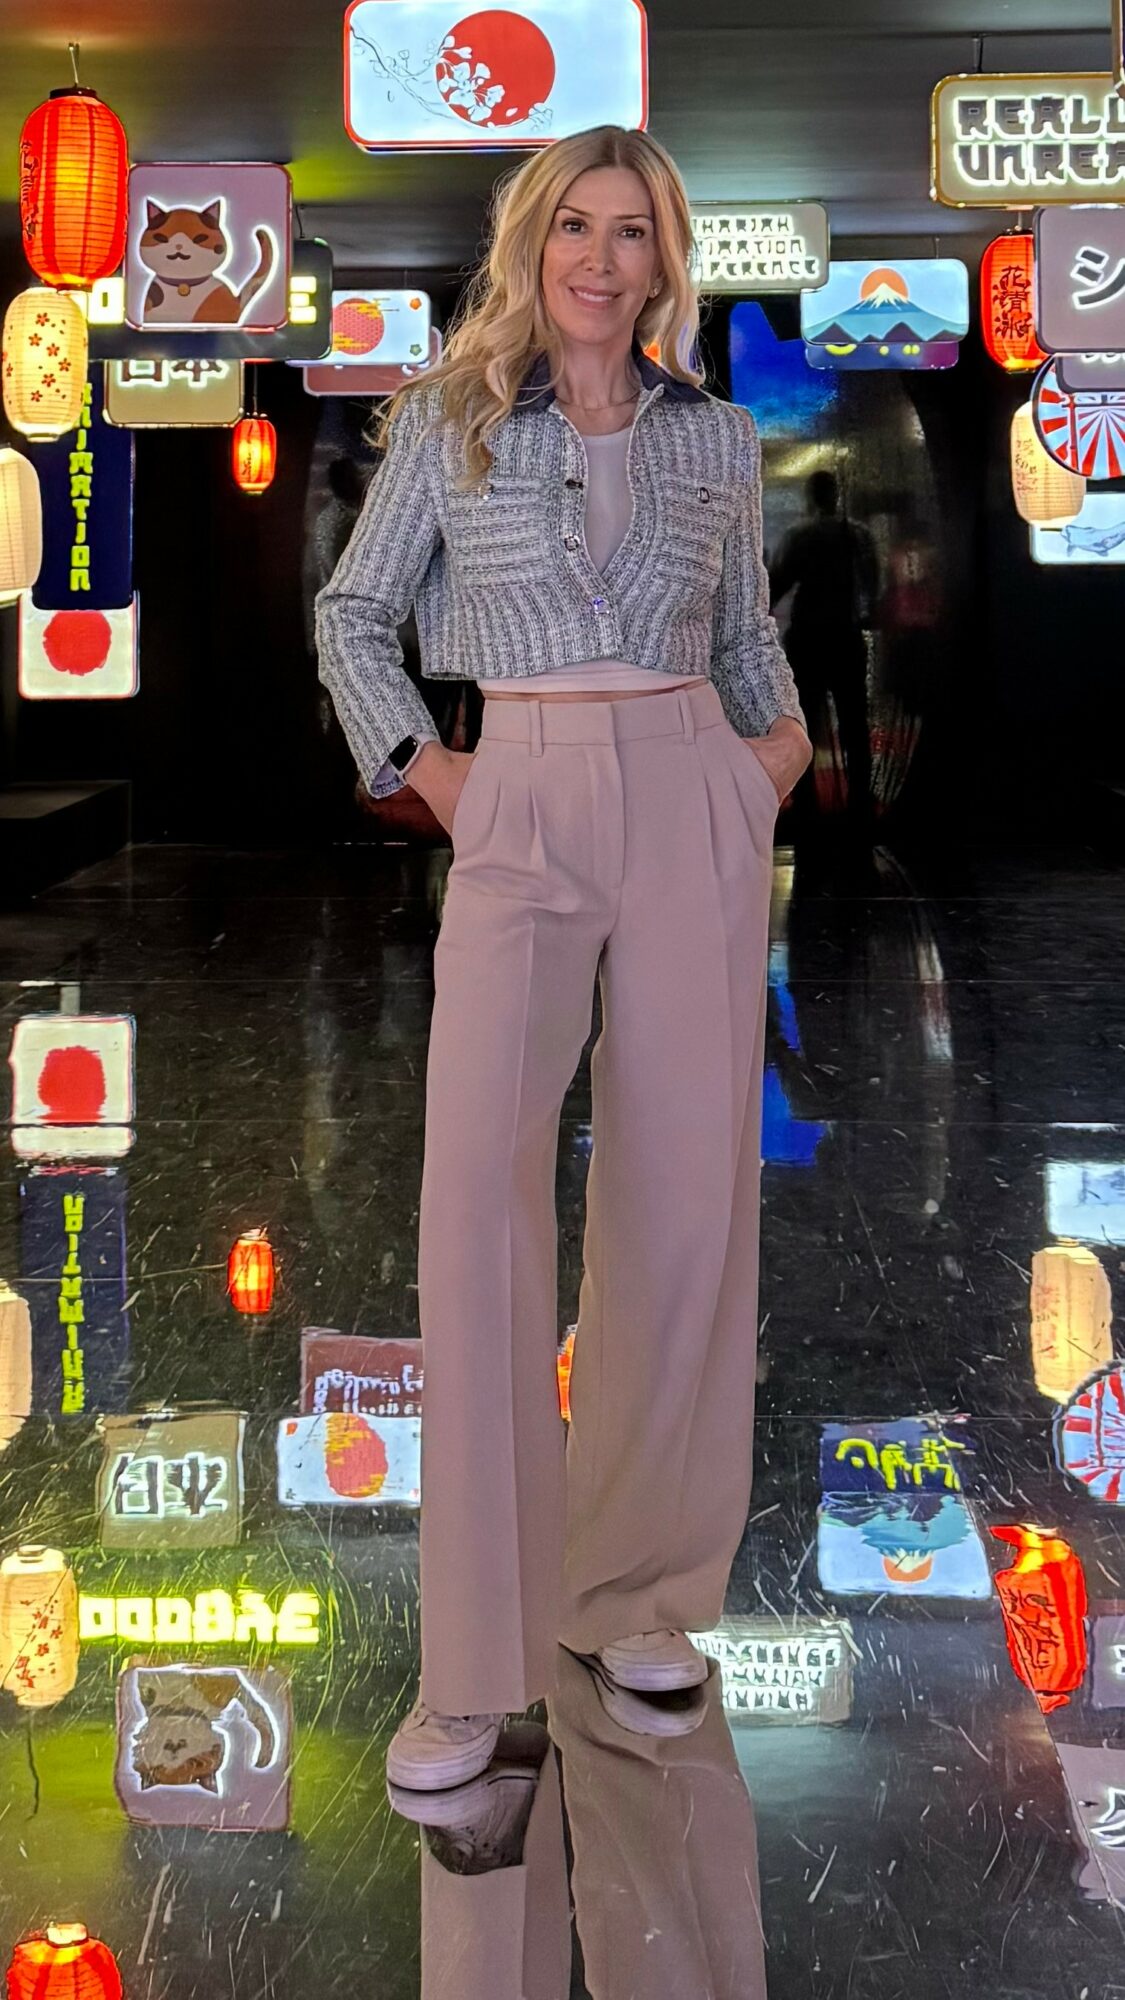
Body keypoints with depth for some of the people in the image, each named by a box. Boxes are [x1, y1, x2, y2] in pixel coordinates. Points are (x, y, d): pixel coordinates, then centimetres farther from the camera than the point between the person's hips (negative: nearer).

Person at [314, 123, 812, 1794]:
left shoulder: (717, 437, 12)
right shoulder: (450, 422, 7)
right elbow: (353, 613, 14)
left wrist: (784, 733, 9)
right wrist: (416, 764, 3)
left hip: (693, 800, 3)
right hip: (521, 812, -2)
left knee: (686, 1189, 1)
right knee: (479, 1181, -17)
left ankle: (639, 1591, 17)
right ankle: (478, 1661, -14)